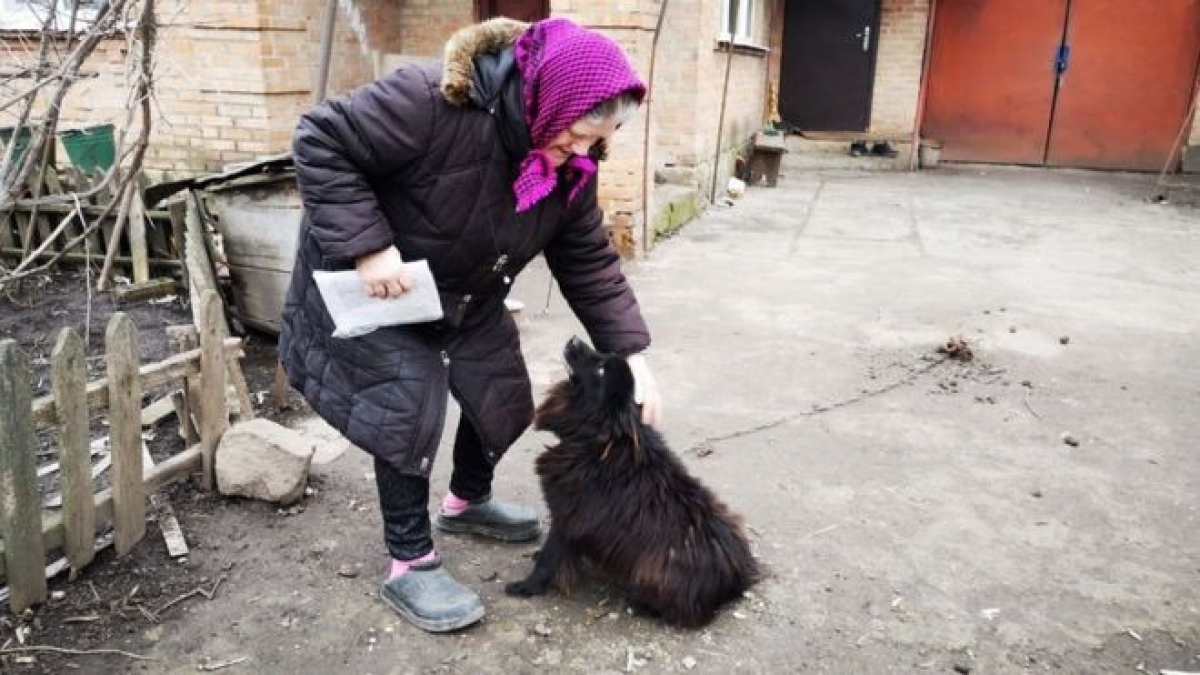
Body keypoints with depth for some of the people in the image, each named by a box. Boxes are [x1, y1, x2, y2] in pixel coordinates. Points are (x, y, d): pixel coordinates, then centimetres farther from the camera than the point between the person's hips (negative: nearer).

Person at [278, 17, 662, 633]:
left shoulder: (570, 165, -13)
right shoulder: (434, 101, -35)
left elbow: (589, 263, -9)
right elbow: (321, 142, -29)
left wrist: (632, 354, -16)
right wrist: (367, 245, -36)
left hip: (468, 297, 7)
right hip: (374, 282, -6)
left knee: (503, 395, 10)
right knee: (408, 410, -11)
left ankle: (467, 502, 39)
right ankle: (410, 566, 7)